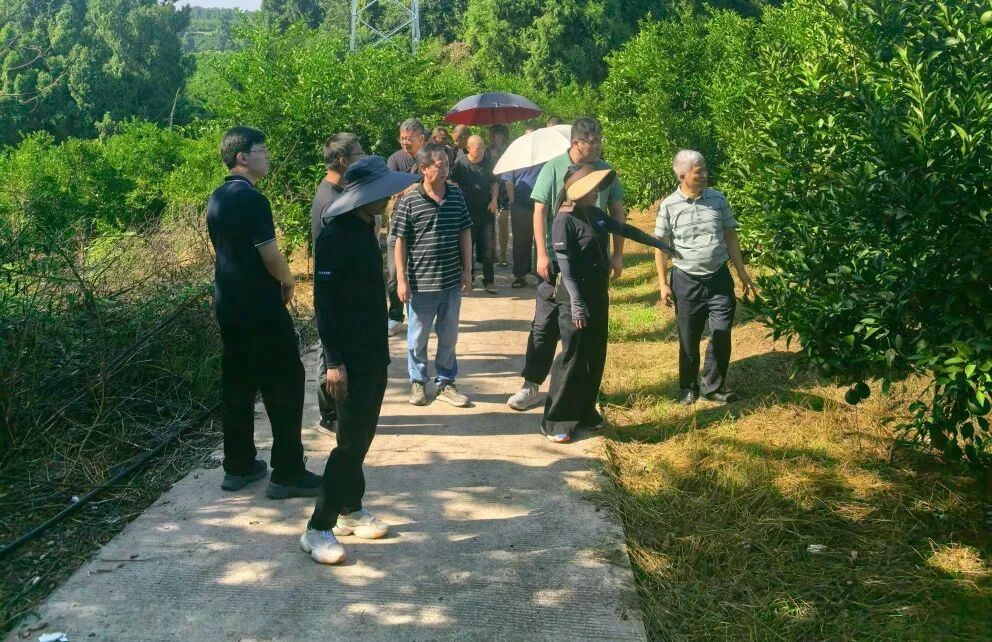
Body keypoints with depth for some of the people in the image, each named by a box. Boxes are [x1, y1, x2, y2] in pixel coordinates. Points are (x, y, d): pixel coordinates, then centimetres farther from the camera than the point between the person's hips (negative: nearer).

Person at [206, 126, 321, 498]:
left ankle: (238, 466, 21)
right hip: (261, 309, -9)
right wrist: (288, 281, 0)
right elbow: (270, 256, -20)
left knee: (237, 385, 14)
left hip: (228, 307, 9)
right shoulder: (252, 199, -17)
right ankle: (287, 474, 1)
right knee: (285, 386, -2)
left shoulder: (217, 199, 10)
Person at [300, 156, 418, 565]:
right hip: (350, 357, -8)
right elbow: (323, 304, -19)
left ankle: (350, 510, 29)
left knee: (362, 436, 15)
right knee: (350, 441, -7)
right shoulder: (334, 236, -18)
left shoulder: (365, 229, 9)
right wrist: (334, 362, -22)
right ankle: (318, 529, 1)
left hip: (373, 353, 8)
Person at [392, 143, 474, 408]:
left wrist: (467, 270, 6)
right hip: (420, 282, -3)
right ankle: (418, 382, 27)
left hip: (452, 281, 3)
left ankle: (446, 383, 28)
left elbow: (465, 233, 9)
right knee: (418, 336, 10)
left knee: (449, 335, 13)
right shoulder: (409, 201, -9)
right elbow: (400, 241, -6)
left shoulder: (456, 196, 2)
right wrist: (402, 280, -8)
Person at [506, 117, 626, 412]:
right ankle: (531, 385, 7)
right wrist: (542, 254, -13)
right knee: (545, 323, 0)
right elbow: (540, 212, -7)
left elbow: (617, 212, 9)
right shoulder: (554, 168, -8)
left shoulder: (605, 171, 2)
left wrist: (618, 253, 5)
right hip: (557, 259, -3)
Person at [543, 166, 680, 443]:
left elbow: (625, 229, 22)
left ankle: (586, 413, 26)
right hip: (577, 299, -8)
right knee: (572, 358, -5)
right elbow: (565, 265, -19)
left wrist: (658, 244, 27)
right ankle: (555, 422, 4)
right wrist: (576, 303, -23)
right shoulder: (564, 220, -15)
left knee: (595, 357, 13)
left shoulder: (596, 214, 8)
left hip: (599, 296, 8)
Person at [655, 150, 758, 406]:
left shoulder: (717, 199, 0)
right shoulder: (669, 206, -7)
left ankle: (714, 386, 20)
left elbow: (730, 237, 7)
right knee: (688, 339, 10)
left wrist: (743, 274, 7)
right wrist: (663, 283, -4)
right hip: (686, 281, -2)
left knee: (721, 336, 3)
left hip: (719, 278, 2)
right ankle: (688, 387, 28)